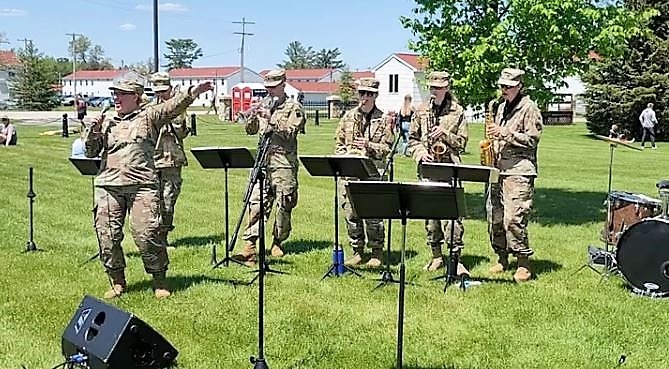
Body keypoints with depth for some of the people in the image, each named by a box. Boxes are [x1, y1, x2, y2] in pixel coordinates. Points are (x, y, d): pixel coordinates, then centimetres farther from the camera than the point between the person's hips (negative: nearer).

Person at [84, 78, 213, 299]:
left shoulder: (149, 116, 9)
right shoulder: (107, 123, 19)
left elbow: (173, 106, -5)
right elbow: (90, 152, 20)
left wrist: (192, 92, -21)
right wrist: (93, 132, 2)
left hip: (142, 185, -4)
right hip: (108, 186, 4)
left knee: (146, 235, -10)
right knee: (107, 236, 2)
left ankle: (160, 281, 4)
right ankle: (117, 282, 18)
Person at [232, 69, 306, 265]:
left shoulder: (294, 108, 1)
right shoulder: (264, 105, 18)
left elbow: (290, 132, -11)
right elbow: (250, 130, 16)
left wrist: (271, 119, -20)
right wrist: (254, 115, -3)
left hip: (284, 164, -4)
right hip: (263, 162, 4)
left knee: (283, 206, 3)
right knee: (256, 204, -5)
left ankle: (278, 243, 19)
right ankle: (249, 247, -8)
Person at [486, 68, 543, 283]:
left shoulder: (529, 108, -3)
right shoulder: (502, 107, 20)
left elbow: (533, 138, -10)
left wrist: (506, 134, -17)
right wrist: (492, 141, 11)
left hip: (519, 170, -8)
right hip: (499, 169, 8)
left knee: (514, 219, -13)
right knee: (494, 217, 7)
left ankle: (523, 263, -3)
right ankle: (502, 259, 20)